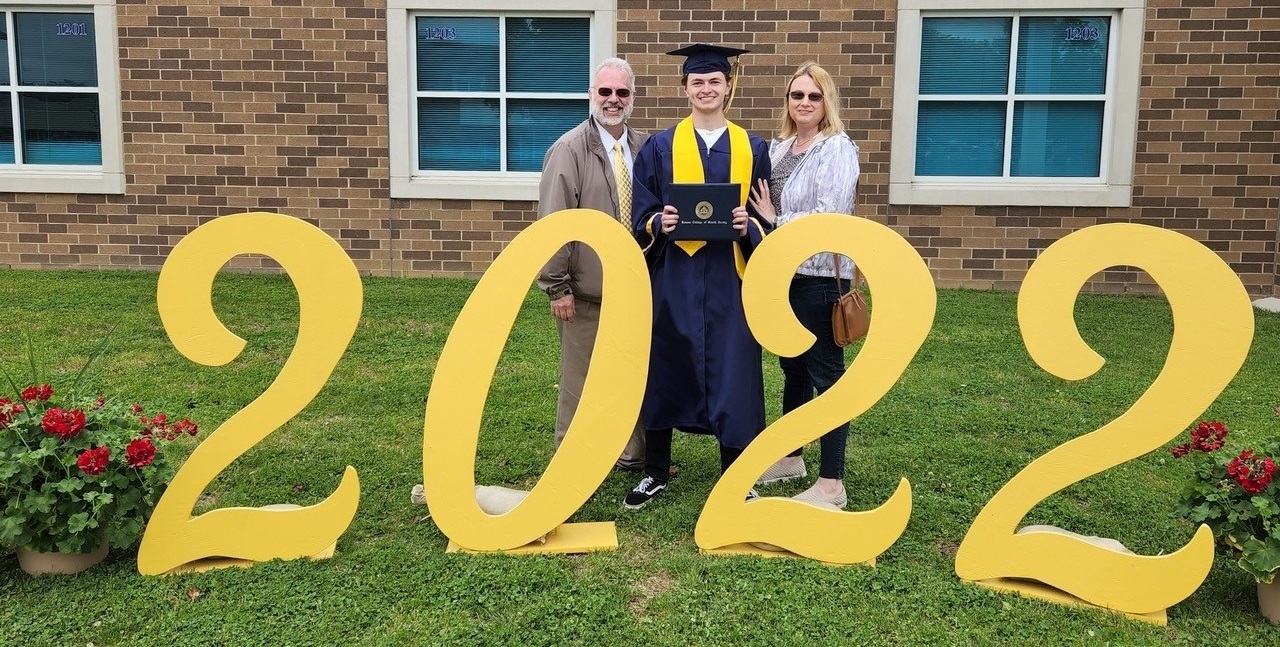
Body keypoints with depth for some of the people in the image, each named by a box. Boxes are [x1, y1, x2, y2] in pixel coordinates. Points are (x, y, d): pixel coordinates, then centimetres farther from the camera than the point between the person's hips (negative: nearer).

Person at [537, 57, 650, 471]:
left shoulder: (644, 148, 7)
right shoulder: (569, 150, -10)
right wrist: (556, 287, -15)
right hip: (586, 291, -5)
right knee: (579, 381, 6)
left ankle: (634, 455, 30)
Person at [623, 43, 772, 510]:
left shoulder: (752, 150, 7)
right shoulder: (659, 148, 5)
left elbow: (768, 221, 7)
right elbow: (641, 219, 3)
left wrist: (749, 226, -14)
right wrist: (660, 222, -18)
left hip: (730, 281, 0)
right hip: (673, 281, 0)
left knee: (733, 374, 3)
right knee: (664, 371, 6)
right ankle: (655, 473, 23)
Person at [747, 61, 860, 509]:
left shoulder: (837, 149, -10)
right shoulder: (778, 148, 12)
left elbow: (830, 217, -20)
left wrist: (775, 221, -13)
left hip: (820, 274, -8)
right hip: (784, 271, 8)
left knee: (825, 372, -2)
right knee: (793, 369, 18)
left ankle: (831, 484, 5)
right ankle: (791, 457, 33)